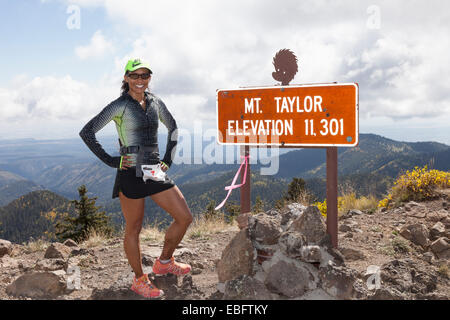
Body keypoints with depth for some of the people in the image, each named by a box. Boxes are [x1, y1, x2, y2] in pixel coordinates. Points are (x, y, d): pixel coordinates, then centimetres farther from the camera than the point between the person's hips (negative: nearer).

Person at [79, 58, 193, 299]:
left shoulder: (155, 103, 8)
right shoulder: (120, 105, -7)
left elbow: (173, 127, 24)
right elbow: (87, 132, -9)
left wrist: (168, 158, 14)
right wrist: (111, 161, -10)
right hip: (131, 173, -6)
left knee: (185, 217, 4)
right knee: (134, 229, 5)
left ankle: (164, 262, 25)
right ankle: (139, 280, 23)